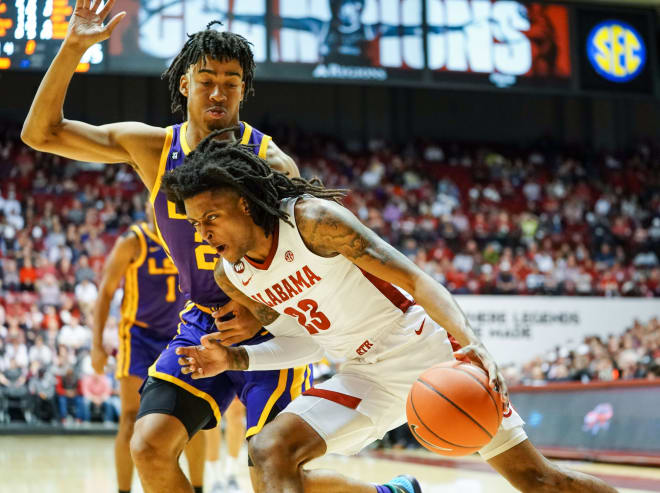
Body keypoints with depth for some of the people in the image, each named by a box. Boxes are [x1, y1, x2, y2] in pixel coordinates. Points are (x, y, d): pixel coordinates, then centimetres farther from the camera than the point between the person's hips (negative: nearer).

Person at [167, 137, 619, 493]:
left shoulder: (313, 219, -20)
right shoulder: (230, 276, -1)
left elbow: (416, 280, -23)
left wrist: (473, 344, -37)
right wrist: (235, 359, -5)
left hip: (429, 350, -5)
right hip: (369, 376, 5)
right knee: (269, 452, -17)